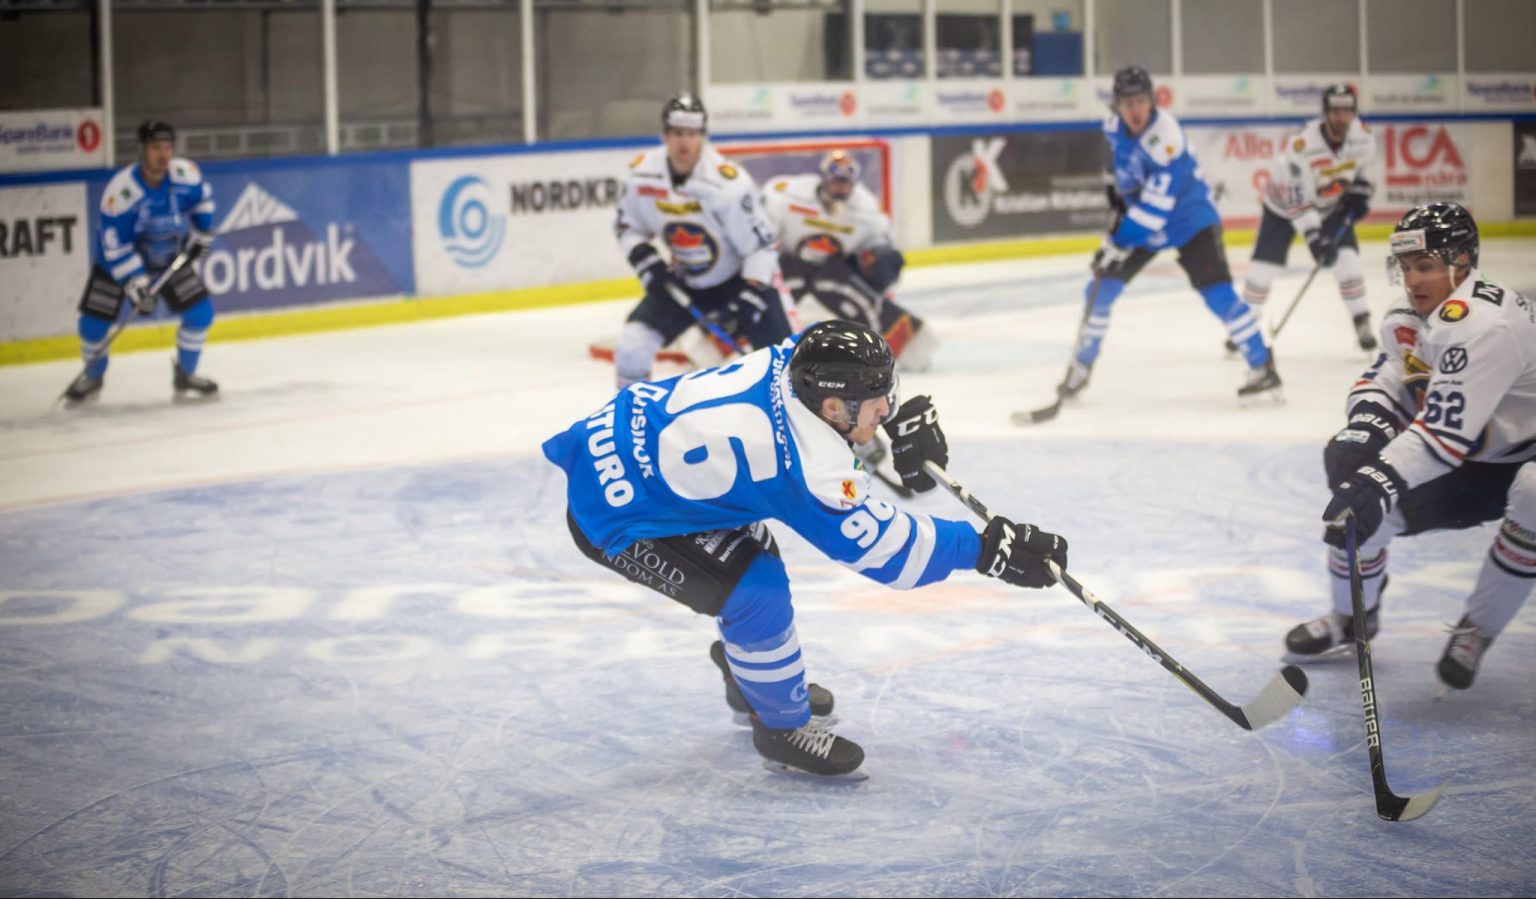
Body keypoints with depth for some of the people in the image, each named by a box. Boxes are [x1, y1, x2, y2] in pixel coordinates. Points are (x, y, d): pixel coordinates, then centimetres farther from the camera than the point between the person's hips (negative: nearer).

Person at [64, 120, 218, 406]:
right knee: (94, 322, -6)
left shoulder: (186, 173, -20)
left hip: (169, 258, 3)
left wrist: (202, 232, 5)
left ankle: (184, 377, 13)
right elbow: (115, 244, -28)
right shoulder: (121, 189, -33)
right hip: (117, 262, -3)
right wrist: (135, 283, -31)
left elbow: (202, 196, 6)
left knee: (200, 312, -8)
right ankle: (92, 377, 24)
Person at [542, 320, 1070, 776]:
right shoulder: (804, 468, -31)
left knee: (750, 551, 25)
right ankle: (783, 728, 8)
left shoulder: (792, 360, -11)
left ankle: (750, 676, 47)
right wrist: (984, 549, -18)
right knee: (755, 591, -14)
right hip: (608, 514, -10)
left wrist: (902, 417, 7)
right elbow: (880, 547, -21)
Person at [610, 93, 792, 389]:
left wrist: (750, 299, -28)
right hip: (683, 283, 4)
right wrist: (647, 263, -14)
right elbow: (627, 226, 2)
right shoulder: (642, 174, -16)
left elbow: (760, 245, -22)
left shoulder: (728, 184, -30)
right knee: (633, 341, -9)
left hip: (740, 279, -4)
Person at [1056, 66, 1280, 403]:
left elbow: (1154, 206, -34)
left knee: (1218, 293, -18)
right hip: (1139, 218, 6)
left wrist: (1119, 244, -35)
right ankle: (1081, 367, 14)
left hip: (1189, 220, -6)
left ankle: (1262, 366, -8)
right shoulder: (1114, 126, -9)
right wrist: (1117, 190, 9)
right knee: (1101, 287, -2)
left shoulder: (1164, 138, -32)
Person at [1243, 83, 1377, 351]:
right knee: (1264, 265, -5)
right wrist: (1314, 237, -37)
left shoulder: (1362, 136, -20)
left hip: (1332, 204, 3)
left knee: (1347, 258, -13)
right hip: (1286, 200, -3)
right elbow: (1298, 199, -33)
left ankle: (1362, 323, -1)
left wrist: (1360, 192, -8)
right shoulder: (1303, 144, -36)